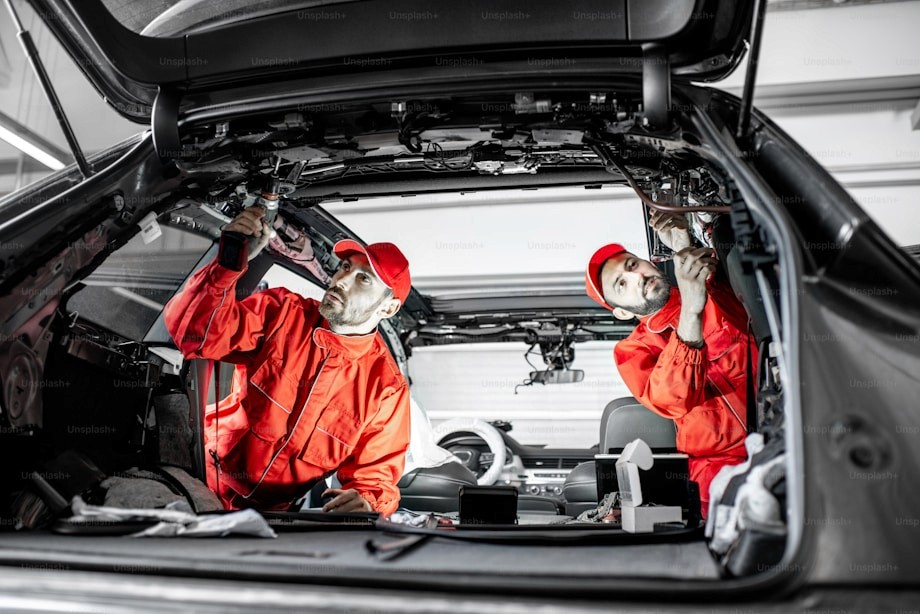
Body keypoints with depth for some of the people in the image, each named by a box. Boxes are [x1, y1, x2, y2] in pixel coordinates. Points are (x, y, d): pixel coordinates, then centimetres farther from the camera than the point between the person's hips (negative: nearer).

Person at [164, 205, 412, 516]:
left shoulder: (386, 388, -8)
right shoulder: (282, 313, -8)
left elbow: (376, 475, -3)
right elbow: (194, 329, -19)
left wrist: (365, 502, -26)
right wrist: (230, 263, -34)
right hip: (205, 476, -1)